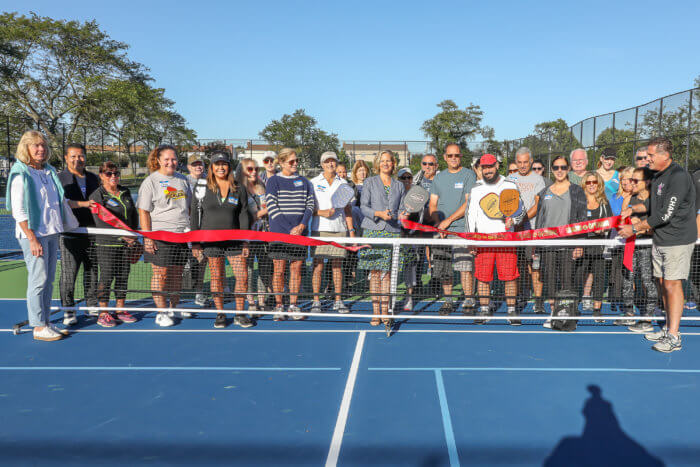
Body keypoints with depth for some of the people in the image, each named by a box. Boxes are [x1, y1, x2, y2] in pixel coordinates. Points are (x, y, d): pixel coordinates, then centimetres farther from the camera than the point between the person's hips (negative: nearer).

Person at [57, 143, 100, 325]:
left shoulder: (93, 178, 16)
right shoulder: (59, 179, 1)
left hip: (92, 232, 5)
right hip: (69, 233, -5)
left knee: (92, 271, 10)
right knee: (69, 273, -4)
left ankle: (93, 306, 20)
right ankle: (68, 311, 5)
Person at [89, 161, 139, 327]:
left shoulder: (125, 192, 11)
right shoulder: (97, 196, -8)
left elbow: (134, 214, 18)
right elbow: (101, 223, -16)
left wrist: (133, 235, 7)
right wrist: (122, 236, -21)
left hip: (126, 244, 6)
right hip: (106, 244, -6)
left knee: (123, 275, 9)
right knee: (107, 276, -3)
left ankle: (120, 310, 20)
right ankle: (103, 313, 7)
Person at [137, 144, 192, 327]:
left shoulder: (182, 179, 14)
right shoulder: (150, 181, -3)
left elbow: (188, 207, 22)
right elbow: (143, 211, -7)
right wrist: (147, 237, -14)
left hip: (182, 235, 5)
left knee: (177, 272, 11)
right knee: (161, 273, -3)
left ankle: (174, 307, 24)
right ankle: (161, 312, 5)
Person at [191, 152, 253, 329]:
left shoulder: (239, 189, 7)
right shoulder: (201, 188, 4)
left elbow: (243, 216, 7)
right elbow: (194, 216, 5)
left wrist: (245, 242, 1)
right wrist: (195, 243, 0)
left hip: (234, 240, 1)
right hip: (211, 240, -1)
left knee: (243, 276, -4)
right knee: (217, 277, 3)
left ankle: (239, 314, 10)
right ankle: (220, 314, 15)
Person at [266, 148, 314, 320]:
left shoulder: (304, 182, 13)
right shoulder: (273, 181, 1)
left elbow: (310, 205, 9)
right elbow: (272, 207, -6)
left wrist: (302, 226, -8)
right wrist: (289, 230, -13)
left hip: (299, 232, 3)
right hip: (279, 232, -3)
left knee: (296, 268, 5)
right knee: (279, 269, -1)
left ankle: (293, 306, 13)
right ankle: (279, 306, 9)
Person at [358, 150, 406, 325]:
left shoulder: (399, 185, 13)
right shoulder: (370, 182, 6)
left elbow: (401, 209, 14)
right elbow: (363, 206, 0)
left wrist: (401, 216, -8)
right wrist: (379, 214, -15)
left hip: (393, 232, 2)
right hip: (373, 231, -2)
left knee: (387, 273, 3)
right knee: (375, 273, -2)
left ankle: (385, 311, 10)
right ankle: (375, 312, 4)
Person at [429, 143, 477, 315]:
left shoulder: (469, 175, 1)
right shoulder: (438, 178, 16)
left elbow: (469, 203, -7)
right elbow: (432, 205, 14)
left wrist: (448, 220, -11)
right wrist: (437, 221, -5)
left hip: (462, 228, -4)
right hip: (441, 230, 4)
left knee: (464, 267, -13)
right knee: (443, 269, 6)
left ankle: (469, 301, -3)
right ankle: (448, 302, 18)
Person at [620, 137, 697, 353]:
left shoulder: (679, 177, -18)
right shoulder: (658, 176, 12)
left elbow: (666, 214, -22)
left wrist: (635, 228, -16)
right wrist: (633, 209, 12)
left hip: (678, 240, -9)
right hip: (660, 239, 9)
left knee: (672, 285, -7)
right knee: (663, 283, 12)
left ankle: (673, 337, -1)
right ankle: (668, 329, 22)